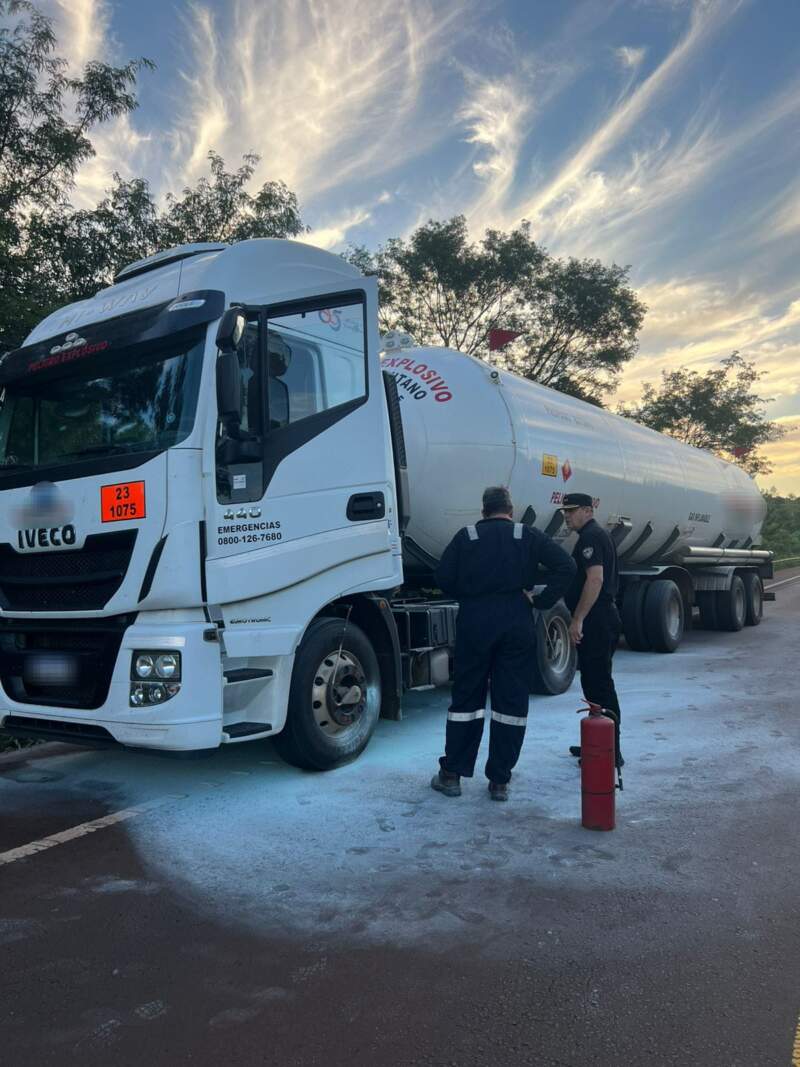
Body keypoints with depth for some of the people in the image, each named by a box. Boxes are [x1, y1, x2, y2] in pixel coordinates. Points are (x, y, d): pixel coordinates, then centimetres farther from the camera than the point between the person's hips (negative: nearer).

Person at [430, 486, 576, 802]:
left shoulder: (466, 536, 5)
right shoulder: (528, 536, 5)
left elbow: (443, 578, -2)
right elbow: (566, 567, -5)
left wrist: (469, 596, 11)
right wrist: (542, 601, -1)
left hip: (474, 624, 0)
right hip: (517, 624, 0)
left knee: (466, 696, 10)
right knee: (511, 701, 7)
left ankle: (451, 774, 15)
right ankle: (500, 781, 12)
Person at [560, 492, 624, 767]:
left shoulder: (591, 537, -13)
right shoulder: (597, 535, 20)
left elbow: (595, 578, -25)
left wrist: (578, 619, -24)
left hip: (596, 621, -11)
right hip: (603, 619, 11)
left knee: (599, 684, -7)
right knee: (594, 682, 16)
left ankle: (611, 753, -3)